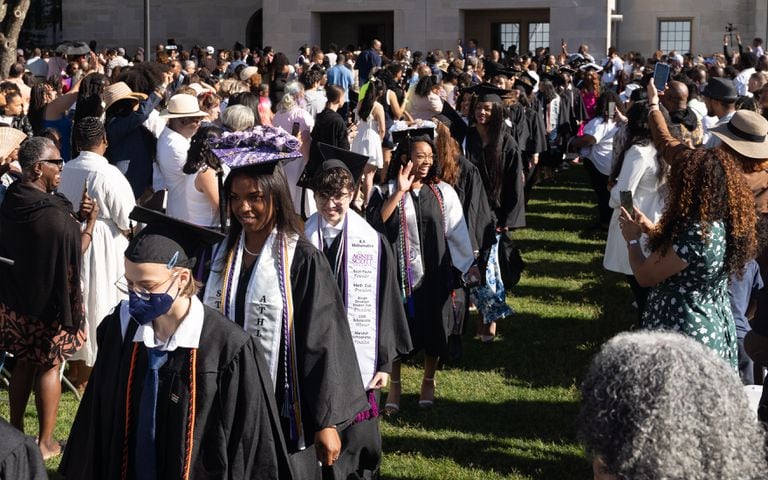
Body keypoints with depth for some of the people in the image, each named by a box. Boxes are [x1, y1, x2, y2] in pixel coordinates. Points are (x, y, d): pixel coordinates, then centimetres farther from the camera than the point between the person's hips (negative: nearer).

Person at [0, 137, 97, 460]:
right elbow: (75, 252, -16)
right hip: (48, 304, -7)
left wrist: (74, 217, 4)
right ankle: (45, 442, 15)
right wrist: (90, 222, -4)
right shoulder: (51, 213, -26)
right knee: (49, 367, 6)